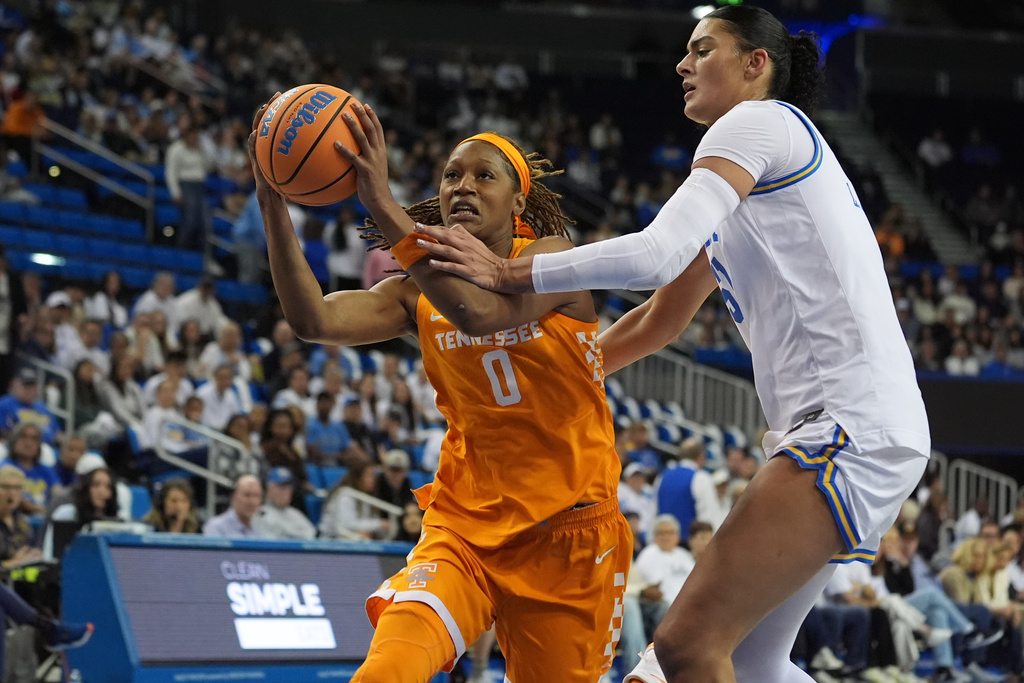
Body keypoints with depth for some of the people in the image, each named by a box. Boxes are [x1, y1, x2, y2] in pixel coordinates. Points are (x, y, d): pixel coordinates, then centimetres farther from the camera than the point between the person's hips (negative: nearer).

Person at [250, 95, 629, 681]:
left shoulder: (553, 259, -9)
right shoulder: (420, 292, 3)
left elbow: (482, 311, -32)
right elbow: (315, 319, -15)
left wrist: (384, 205, -39)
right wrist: (272, 202, -26)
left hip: (567, 529, -2)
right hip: (465, 526, 2)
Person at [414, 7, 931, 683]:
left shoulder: (760, 121, -3)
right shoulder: (753, 177, 27)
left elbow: (656, 253, -17)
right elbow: (659, 321, 33)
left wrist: (508, 273, -11)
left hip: (853, 424, -11)